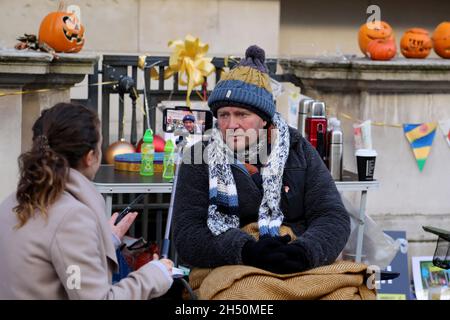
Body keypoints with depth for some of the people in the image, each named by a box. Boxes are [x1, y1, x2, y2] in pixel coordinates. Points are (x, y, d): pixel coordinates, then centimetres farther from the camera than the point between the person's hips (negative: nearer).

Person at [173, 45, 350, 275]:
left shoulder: (297, 150, 11)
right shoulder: (200, 160, 6)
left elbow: (335, 218, 4)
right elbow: (187, 237, -3)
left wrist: (304, 252, -19)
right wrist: (247, 251, -21)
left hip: (302, 273, 1)